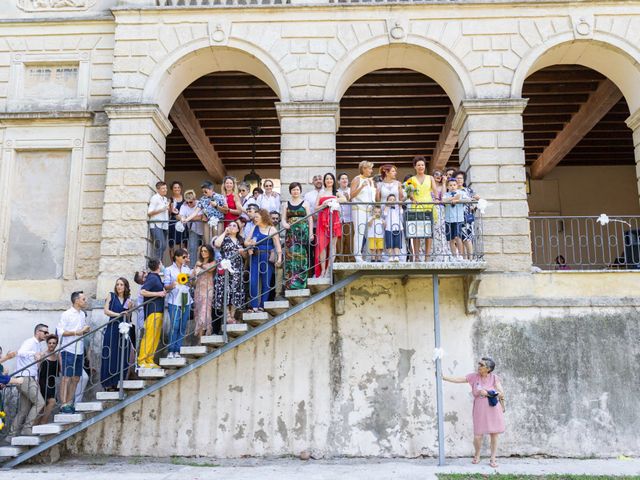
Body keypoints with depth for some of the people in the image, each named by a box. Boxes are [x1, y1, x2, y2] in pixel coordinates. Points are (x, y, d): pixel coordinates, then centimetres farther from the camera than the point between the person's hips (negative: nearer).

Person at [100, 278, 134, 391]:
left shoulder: (128, 300, 14)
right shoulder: (111, 296, 7)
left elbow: (128, 317, 14)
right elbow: (106, 311, -4)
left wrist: (130, 308, -3)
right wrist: (119, 314, -16)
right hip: (112, 329, -3)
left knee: (122, 357, 0)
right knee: (110, 356, -4)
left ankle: (118, 383, 8)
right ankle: (108, 383, 1)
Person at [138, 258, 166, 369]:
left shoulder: (156, 277, 15)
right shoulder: (152, 278, -12)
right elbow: (142, 292, -21)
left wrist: (163, 292, 15)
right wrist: (158, 294, -18)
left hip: (158, 311, 10)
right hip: (153, 311, -10)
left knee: (156, 337, 11)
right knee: (149, 336, -8)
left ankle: (149, 361, 16)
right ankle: (141, 361, -4)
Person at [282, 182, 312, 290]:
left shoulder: (305, 203, 7)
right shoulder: (286, 205, 13)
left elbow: (310, 219, 3)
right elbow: (283, 219, 8)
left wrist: (311, 233, -5)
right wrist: (285, 224, -15)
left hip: (303, 232, -2)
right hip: (290, 233, 2)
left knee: (301, 256, -4)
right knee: (290, 256, -4)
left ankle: (300, 282, 0)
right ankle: (290, 282, -1)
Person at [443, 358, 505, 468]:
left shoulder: (494, 378, -4)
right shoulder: (474, 377, 1)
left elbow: (501, 393, -8)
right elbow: (458, 379, -2)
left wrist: (486, 393, -15)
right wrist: (444, 378, -8)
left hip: (493, 410, -1)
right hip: (480, 411, 1)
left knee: (494, 435, 4)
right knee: (477, 436, -2)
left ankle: (493, 459, 20)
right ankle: (477, 456, 25)